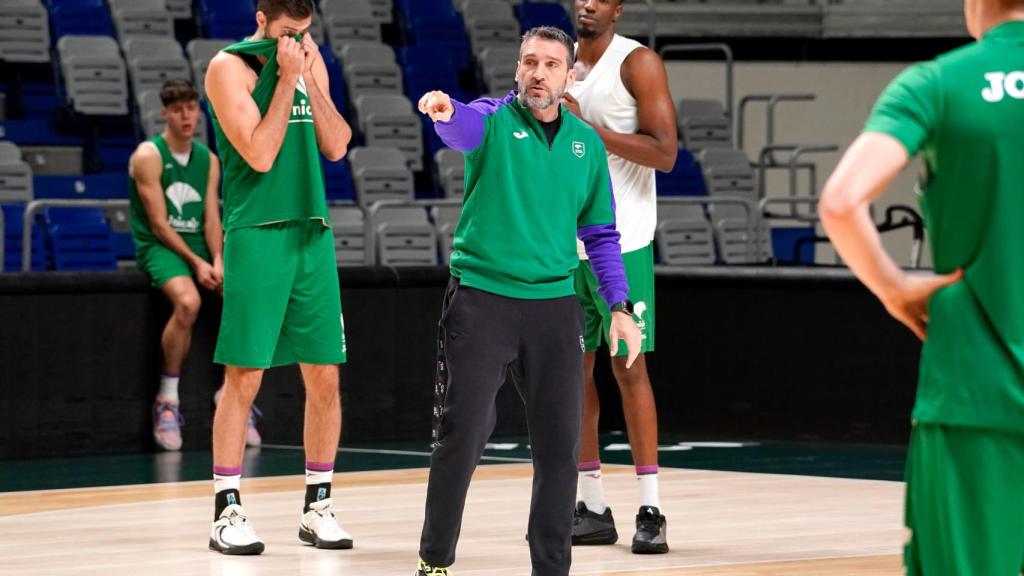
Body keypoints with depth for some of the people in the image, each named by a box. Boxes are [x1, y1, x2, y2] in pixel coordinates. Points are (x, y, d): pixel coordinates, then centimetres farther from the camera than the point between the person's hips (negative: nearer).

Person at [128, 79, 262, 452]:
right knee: (188, 302, -35)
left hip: (200, 244, 6)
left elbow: (211, 219, 7)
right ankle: (167, 399, -21)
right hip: (159, 247, -6)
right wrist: (196, 263, -19)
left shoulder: (208, 160, 11)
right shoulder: (148, 156, -7)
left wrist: (217, 261, -11)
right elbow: (159, 224, -12)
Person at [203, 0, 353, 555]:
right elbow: (260, 154, -14)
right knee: (244, 377, -5)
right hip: (255, 234, -6)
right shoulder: (229, 67, -5)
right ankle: (227, 512, 0)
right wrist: (286, 79, -13)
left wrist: (311, 80, -5)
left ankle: (317, 506, 14)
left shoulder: (311, 61, 13)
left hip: (312, 232, 6)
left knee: (324, 375, 5)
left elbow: (336, 146, 5)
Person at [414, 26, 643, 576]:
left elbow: (601, 234, 17)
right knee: (462, 435, -4)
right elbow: (463, 128, -27)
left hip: (554, 306, 4)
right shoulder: (493, 121, -2)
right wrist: (444, 111, -51)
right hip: (481, 299, -4)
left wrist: (619, 306, 8)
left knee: (560, 444, 4)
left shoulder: (587, 143, 11)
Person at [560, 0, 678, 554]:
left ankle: (650, 510, -2)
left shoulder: (637, 63, -7)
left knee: (628, 367, -6)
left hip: (621, 242, -6)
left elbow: (665, 152, -15)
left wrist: (589, 127, -20)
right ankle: (591, 508, 11)